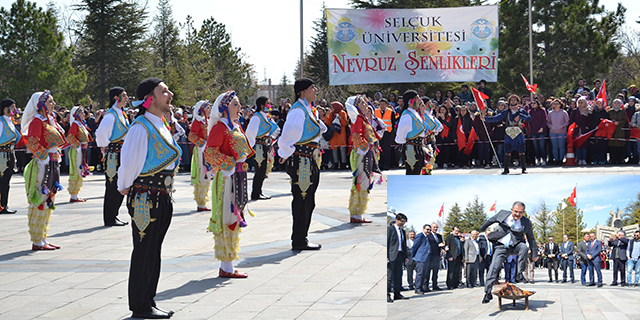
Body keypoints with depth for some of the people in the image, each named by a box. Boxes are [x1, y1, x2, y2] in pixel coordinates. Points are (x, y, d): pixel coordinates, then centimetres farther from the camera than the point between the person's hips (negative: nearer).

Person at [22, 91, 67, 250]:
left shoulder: (50, 119, 15)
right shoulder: (37, 121, -12)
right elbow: (32, 143, -21)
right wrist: (44, 156, -19)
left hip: (52, 164, 10)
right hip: (42, 165, -10)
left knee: (48, 202, 13)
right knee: (40, 201, -6)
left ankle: (43, 239, 20)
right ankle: (37, 242, -2)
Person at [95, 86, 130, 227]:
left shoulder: (121, 114, 15)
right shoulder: (111, 115, -16)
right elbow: (101, 133, -27)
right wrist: (104, 146, -14)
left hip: (122, 155, 9)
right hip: (114, 155, -9)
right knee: (113, 187, -5)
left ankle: (113, 216, 21)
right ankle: (109, 219, 1)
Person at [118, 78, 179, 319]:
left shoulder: (162, 126, 13)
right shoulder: (141, 128, -16)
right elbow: (130, 163, -16)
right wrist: (124, 188, -2)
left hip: (162, 199, 9)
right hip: (145, 199, -9)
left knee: (154, 253, 13)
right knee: (144, 252, -2)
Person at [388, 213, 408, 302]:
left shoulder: (402, 231, 19)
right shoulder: (389, 229, -2)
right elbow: (386, 243, -8)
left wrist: (405, 257, 15)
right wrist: (386, 256, -14)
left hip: (400, 255, 7)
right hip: (391, 255, -7)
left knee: (398, 276, 8)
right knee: (389, 276, -8)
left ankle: (397, 294, 12)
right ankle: (387, 294, -8)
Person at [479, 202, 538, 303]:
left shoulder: (526, 222, -5)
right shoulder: (503, 214, -4)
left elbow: (531, 238, 7)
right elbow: (491, 220, 15)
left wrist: (534, 254, 9)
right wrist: (482, 229, 28)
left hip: (516, 246, 0)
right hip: (502, 247, 0)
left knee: (524, 247, -35)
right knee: (494, 268, -10)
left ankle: (520, 273, -21)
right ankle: (487, 293, -2)